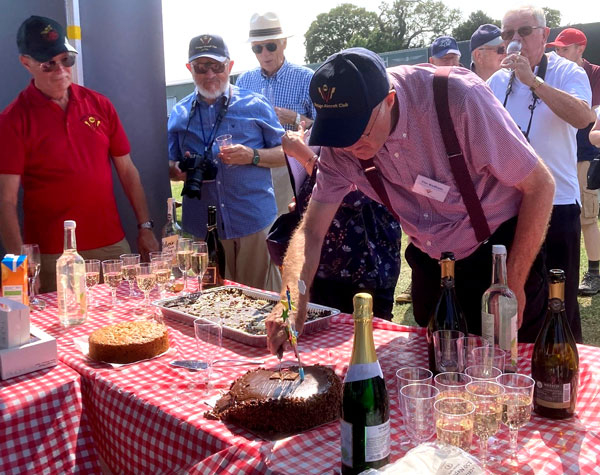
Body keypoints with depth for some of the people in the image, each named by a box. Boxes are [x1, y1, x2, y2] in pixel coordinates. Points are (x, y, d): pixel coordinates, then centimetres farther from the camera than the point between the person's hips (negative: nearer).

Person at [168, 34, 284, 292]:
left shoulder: (255, 105, 4)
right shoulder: (179, 113, 12)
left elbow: (285, 154, 5)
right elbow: (170, 165, 18)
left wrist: (252, 156, -14)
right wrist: (177, 170, -6)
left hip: (254, 222, -2)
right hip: (201, 228, 2)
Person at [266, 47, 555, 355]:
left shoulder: (458, 98, -28)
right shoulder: (340, 146, -15)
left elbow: (540, 186, -19)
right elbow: (310, 232, -11)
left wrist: (513, 285, -18)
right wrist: (293, 303, -30)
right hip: (431, 262, 4)